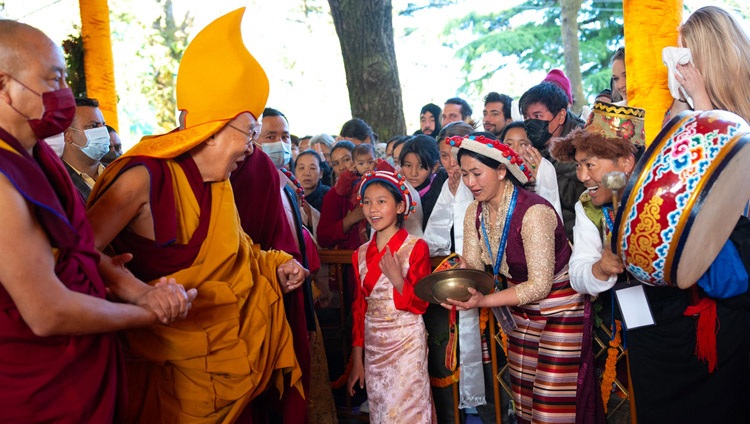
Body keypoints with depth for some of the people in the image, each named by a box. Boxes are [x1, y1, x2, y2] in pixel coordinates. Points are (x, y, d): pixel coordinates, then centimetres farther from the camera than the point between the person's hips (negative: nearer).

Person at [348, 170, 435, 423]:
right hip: (373, 345, 5)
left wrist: (397, 279, -25)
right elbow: (359, 307, 9)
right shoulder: (361, 254, 4)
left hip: (406, 343, -4)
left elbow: (420, 305, -9)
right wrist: (357, 360, 10)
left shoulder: (416, 247, -9)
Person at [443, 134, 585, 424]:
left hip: (559, 309, -7)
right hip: (522, 311, 7)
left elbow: (540, 286, -27)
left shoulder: (533, 211, -26)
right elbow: (472, 264, -3)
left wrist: (483, 301, -34)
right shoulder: (475, 212, -2)